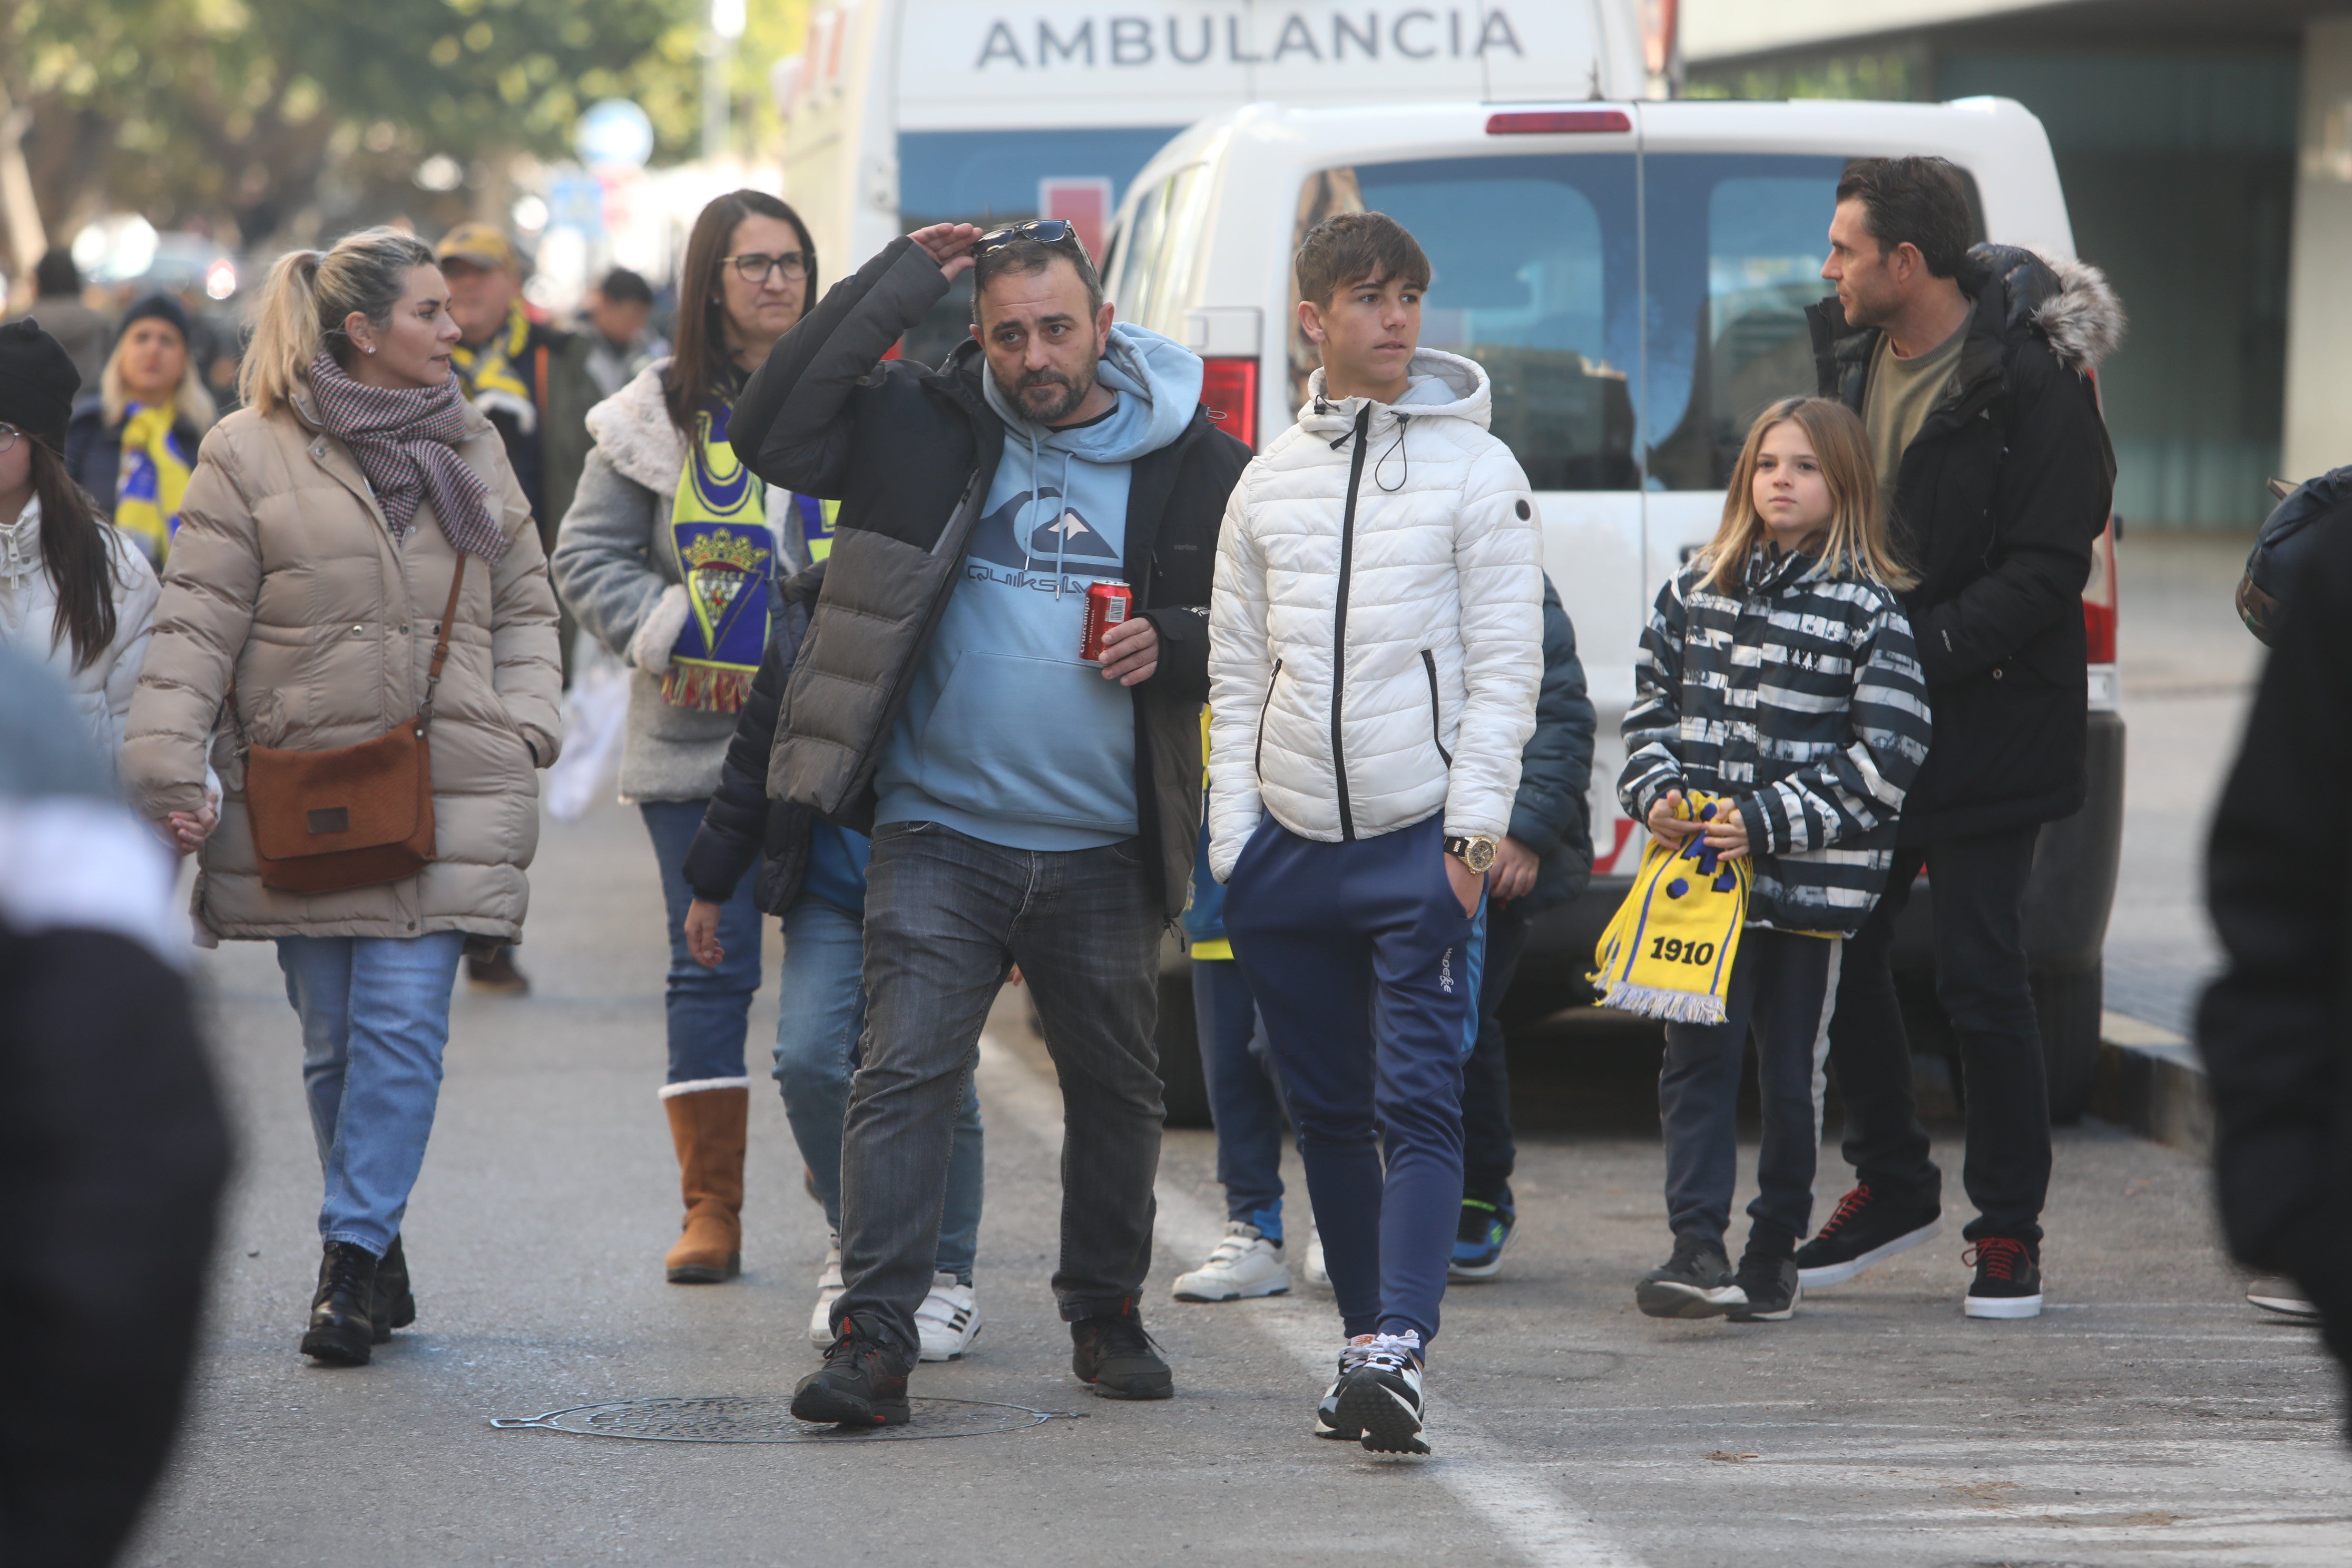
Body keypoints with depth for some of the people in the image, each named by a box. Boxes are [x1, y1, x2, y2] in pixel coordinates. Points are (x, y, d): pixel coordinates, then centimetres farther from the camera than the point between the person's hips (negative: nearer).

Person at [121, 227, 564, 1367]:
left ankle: (354, 1256, -10)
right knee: (333, 1040, 5)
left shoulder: (470, 447, 13)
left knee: (403, 1025, -11)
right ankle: (375, 1259, 18)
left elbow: (523, 605, 21)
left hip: (446, 793, 2)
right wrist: (164, 768, -12)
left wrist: (524, 726, 6)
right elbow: (198, 621, -4)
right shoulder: (253, 454, -1)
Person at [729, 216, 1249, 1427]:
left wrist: (1177, 647, -11)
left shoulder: (1195, 465, 2)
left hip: (1104, 851, 2)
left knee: (1115, 1088, 12)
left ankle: (1106, 1315, 29)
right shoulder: (926, 430, 0)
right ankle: (873, 1340, -13)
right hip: (939, 835, -2)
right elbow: (770, 431, -12)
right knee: (906, 1074, -11)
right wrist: (898, 282, -12)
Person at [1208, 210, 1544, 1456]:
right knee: (1328, 1111, 9)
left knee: (1418, 1103, -13)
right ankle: (1365, 1336, 18)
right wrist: (1234, 840, 5)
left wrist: (1473, 833, -12)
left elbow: (1505, 665, -3)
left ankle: (1396, 1351, -22)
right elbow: (1238, 675, 14)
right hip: (1293, 843, 4)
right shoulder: (1268, 484, 13)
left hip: (1420, 840, -4)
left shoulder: (1475, 468, 1)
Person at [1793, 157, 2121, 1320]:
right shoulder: (1851, 352, 7)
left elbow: (2047, 567, -17)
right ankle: (1893, 1188, 27)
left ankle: (2009, 1227, 9)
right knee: (1838, 953, 9)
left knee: (1980, 980, -4)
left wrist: (1924, 651, -23)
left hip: (1984, 723, -7)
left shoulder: (2030, 380, -15)